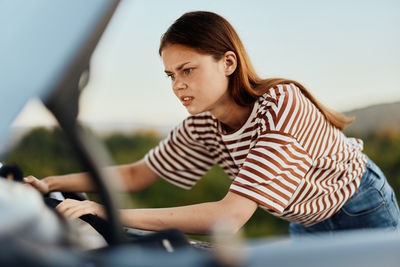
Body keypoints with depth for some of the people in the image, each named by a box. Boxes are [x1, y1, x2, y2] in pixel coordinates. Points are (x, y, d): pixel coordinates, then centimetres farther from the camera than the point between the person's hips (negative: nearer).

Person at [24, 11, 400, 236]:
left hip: (362, 213, -5)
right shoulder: (202, 124, -14)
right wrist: (52, 183, -14)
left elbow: (232, 215, -44)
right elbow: (137, 174, -3)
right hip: (305, 223, 6)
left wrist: (114, 214, -49)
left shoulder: (282, 104, -37)